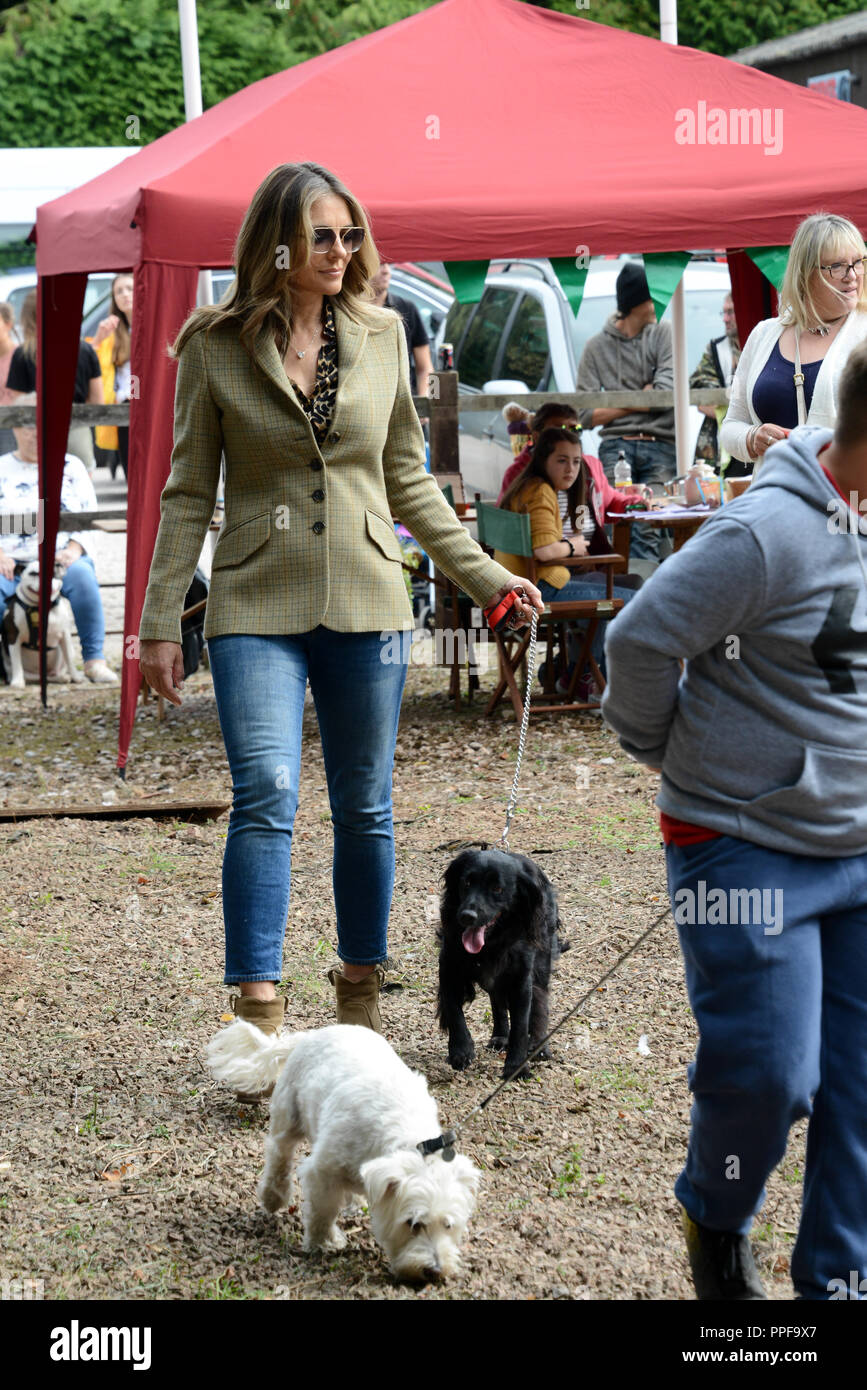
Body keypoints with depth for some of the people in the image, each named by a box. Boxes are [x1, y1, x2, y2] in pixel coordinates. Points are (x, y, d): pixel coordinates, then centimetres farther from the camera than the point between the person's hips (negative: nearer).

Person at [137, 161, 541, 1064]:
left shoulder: (380, 336, 5)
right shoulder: (214, 347, -1)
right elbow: (189, 492, 2)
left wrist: (483, 575, 11)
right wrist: (159, 620, -1)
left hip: (367, 602, 3)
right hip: (257, 607, -3)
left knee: (365, 809, 9)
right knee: (266, 796, -16)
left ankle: (360, 1000, 24)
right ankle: (258, 1011, -12)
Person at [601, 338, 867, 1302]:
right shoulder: (768, 533, -22)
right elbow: (641, 639, -15)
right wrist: (666, 749, 0)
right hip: (749, 850, -7)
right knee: (768, 1072, -5)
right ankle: (716, 1220, 25)